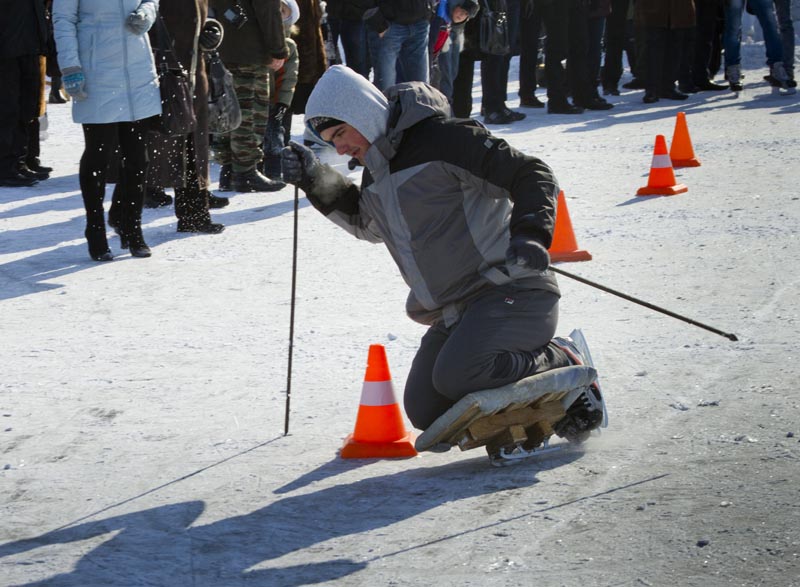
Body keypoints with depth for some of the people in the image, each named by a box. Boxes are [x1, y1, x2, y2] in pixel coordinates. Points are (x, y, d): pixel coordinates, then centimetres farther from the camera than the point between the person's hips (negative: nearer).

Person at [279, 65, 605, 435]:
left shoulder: (444, 139, -14)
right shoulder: (376, 172, 13)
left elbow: (532, 175, -14)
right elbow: (364, 221, 34)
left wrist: (531, 233, -31)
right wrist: (316, 180, 19)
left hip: (509, 291, -9)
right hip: (453, 314, 9)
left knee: (455, 377, -29)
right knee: (425, 411, 1)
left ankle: (560, 368, -6)